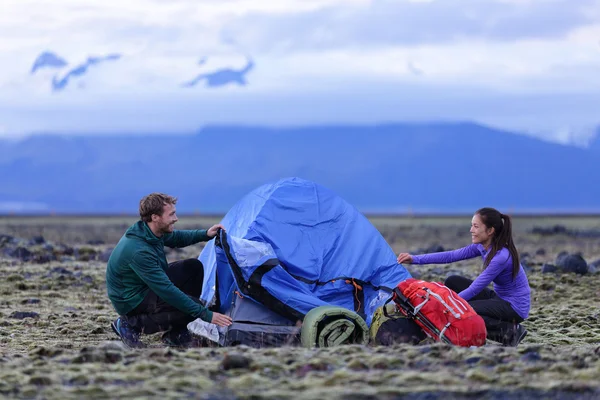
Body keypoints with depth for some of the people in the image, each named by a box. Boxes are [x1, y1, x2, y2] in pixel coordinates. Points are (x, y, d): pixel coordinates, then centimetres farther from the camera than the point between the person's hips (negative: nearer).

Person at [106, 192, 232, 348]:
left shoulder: (153, 231, -6)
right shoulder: (139, 251, -34)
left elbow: (176, 238, 19)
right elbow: (167, 290, -34)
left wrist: (205, 234, 1)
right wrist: (206, 315, -31)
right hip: (132, 301, -10)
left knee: (193, 267, 5)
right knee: (192, 309, -24)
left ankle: (177, 334, 6)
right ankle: (131, 324, -8)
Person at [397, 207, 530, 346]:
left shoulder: (501, 257, -28)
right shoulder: (482, 246, -4)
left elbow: (474, 289, -25)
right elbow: (452, 256, -4)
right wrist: (416, 259, -11)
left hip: (515, 307, -9)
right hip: (498, 297, 9)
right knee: (452, 282, -2)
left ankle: (509, 331, -11)